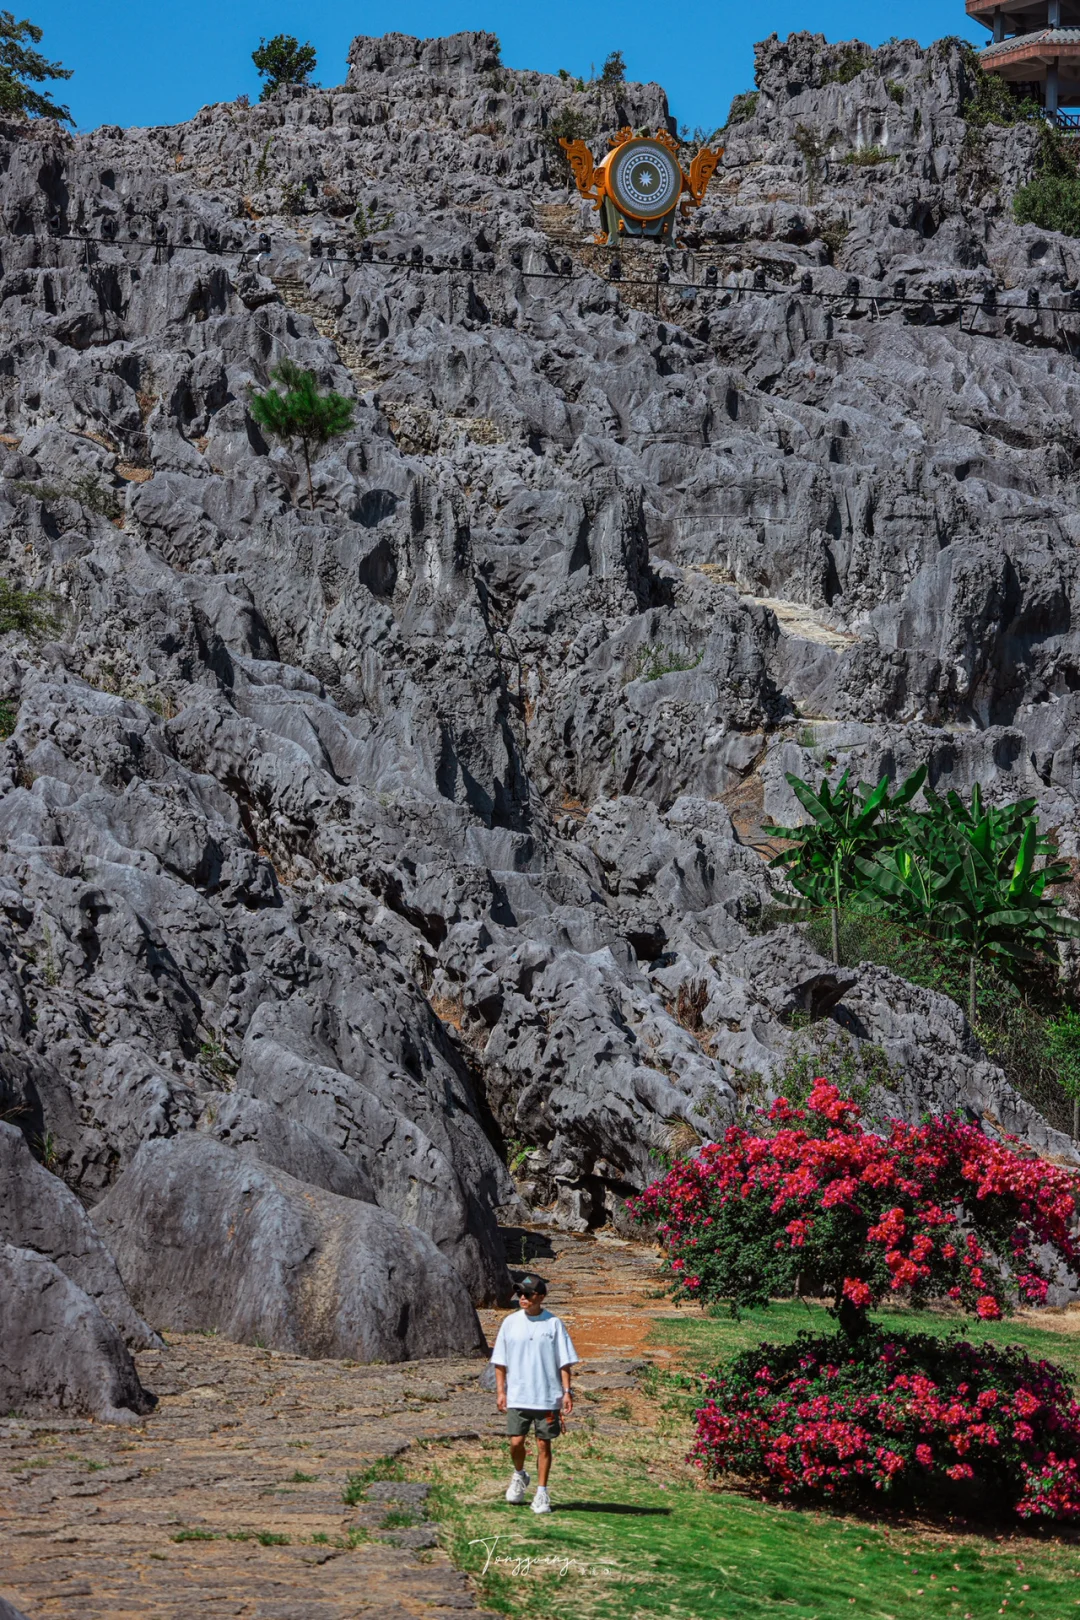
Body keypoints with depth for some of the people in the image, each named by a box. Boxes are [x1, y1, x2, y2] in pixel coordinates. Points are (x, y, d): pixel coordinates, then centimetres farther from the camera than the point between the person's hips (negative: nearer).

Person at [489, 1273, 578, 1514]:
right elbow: (500, 1361, 9)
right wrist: (500, 1390, 3)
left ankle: (542, 1494, 13)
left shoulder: (553, 1324, -1)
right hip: (517, 1396, 1)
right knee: (516, 1442, -3)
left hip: (548, 1396, -1)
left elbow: (564, 1361, 1)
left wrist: (567, 1391, -5)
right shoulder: (510, 1322, 4)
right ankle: (519, 1476, 27)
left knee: (544, 1444, 3)